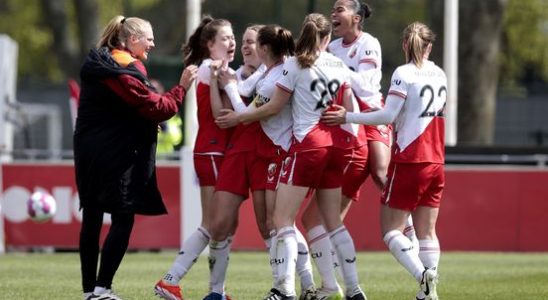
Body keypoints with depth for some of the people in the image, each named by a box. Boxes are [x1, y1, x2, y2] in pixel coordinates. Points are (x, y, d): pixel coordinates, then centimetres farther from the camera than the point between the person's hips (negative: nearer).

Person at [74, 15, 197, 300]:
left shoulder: (99, 64, 14)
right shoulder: (125, 73, -16)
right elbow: (157, 108, -15)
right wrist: (181, 87, -6)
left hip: (89, 153, 9)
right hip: (116, 156, -9)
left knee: (92, 219, 10)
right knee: (123, 219, -5)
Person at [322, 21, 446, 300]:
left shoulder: (404, 73, -11)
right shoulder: (439, 75, 9)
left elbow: (388, 115, -16)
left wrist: (348, 117, -10)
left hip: (409, 161, -6)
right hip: (435, 162, 6)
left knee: (391, 229, -1)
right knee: (427, 232, 8)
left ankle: (423, 275, -23)